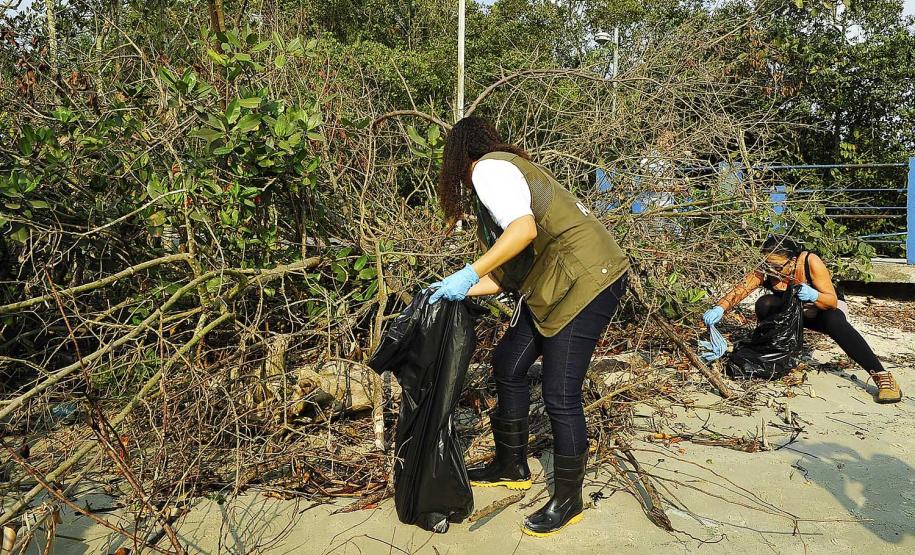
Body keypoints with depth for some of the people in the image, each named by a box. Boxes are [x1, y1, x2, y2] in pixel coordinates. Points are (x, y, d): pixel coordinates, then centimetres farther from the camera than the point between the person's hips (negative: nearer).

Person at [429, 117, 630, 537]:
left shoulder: (489, 167, -8)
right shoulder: (506, 168, 20)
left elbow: (524, 229, -27)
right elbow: (509, 275, 16)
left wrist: (469, 274, -22)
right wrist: (461, 290, 14)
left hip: (587, 280, -10)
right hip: (551, 284, 10)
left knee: (560, 395, -4)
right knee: (509, 363, 14)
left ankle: (568, 500, 15)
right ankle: (512, 467, 31)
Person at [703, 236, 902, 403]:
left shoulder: (810, 262, -30)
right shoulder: (766, 271, -23)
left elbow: (832, 301, -29)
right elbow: (739, 290, -36)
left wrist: (814, 296, -50)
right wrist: (719, 308, -54)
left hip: (827, 308, -3)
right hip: (794, 312, 3)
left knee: (835, 322, -38)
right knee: (764, 305, -26)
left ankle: (882, 376, -33)